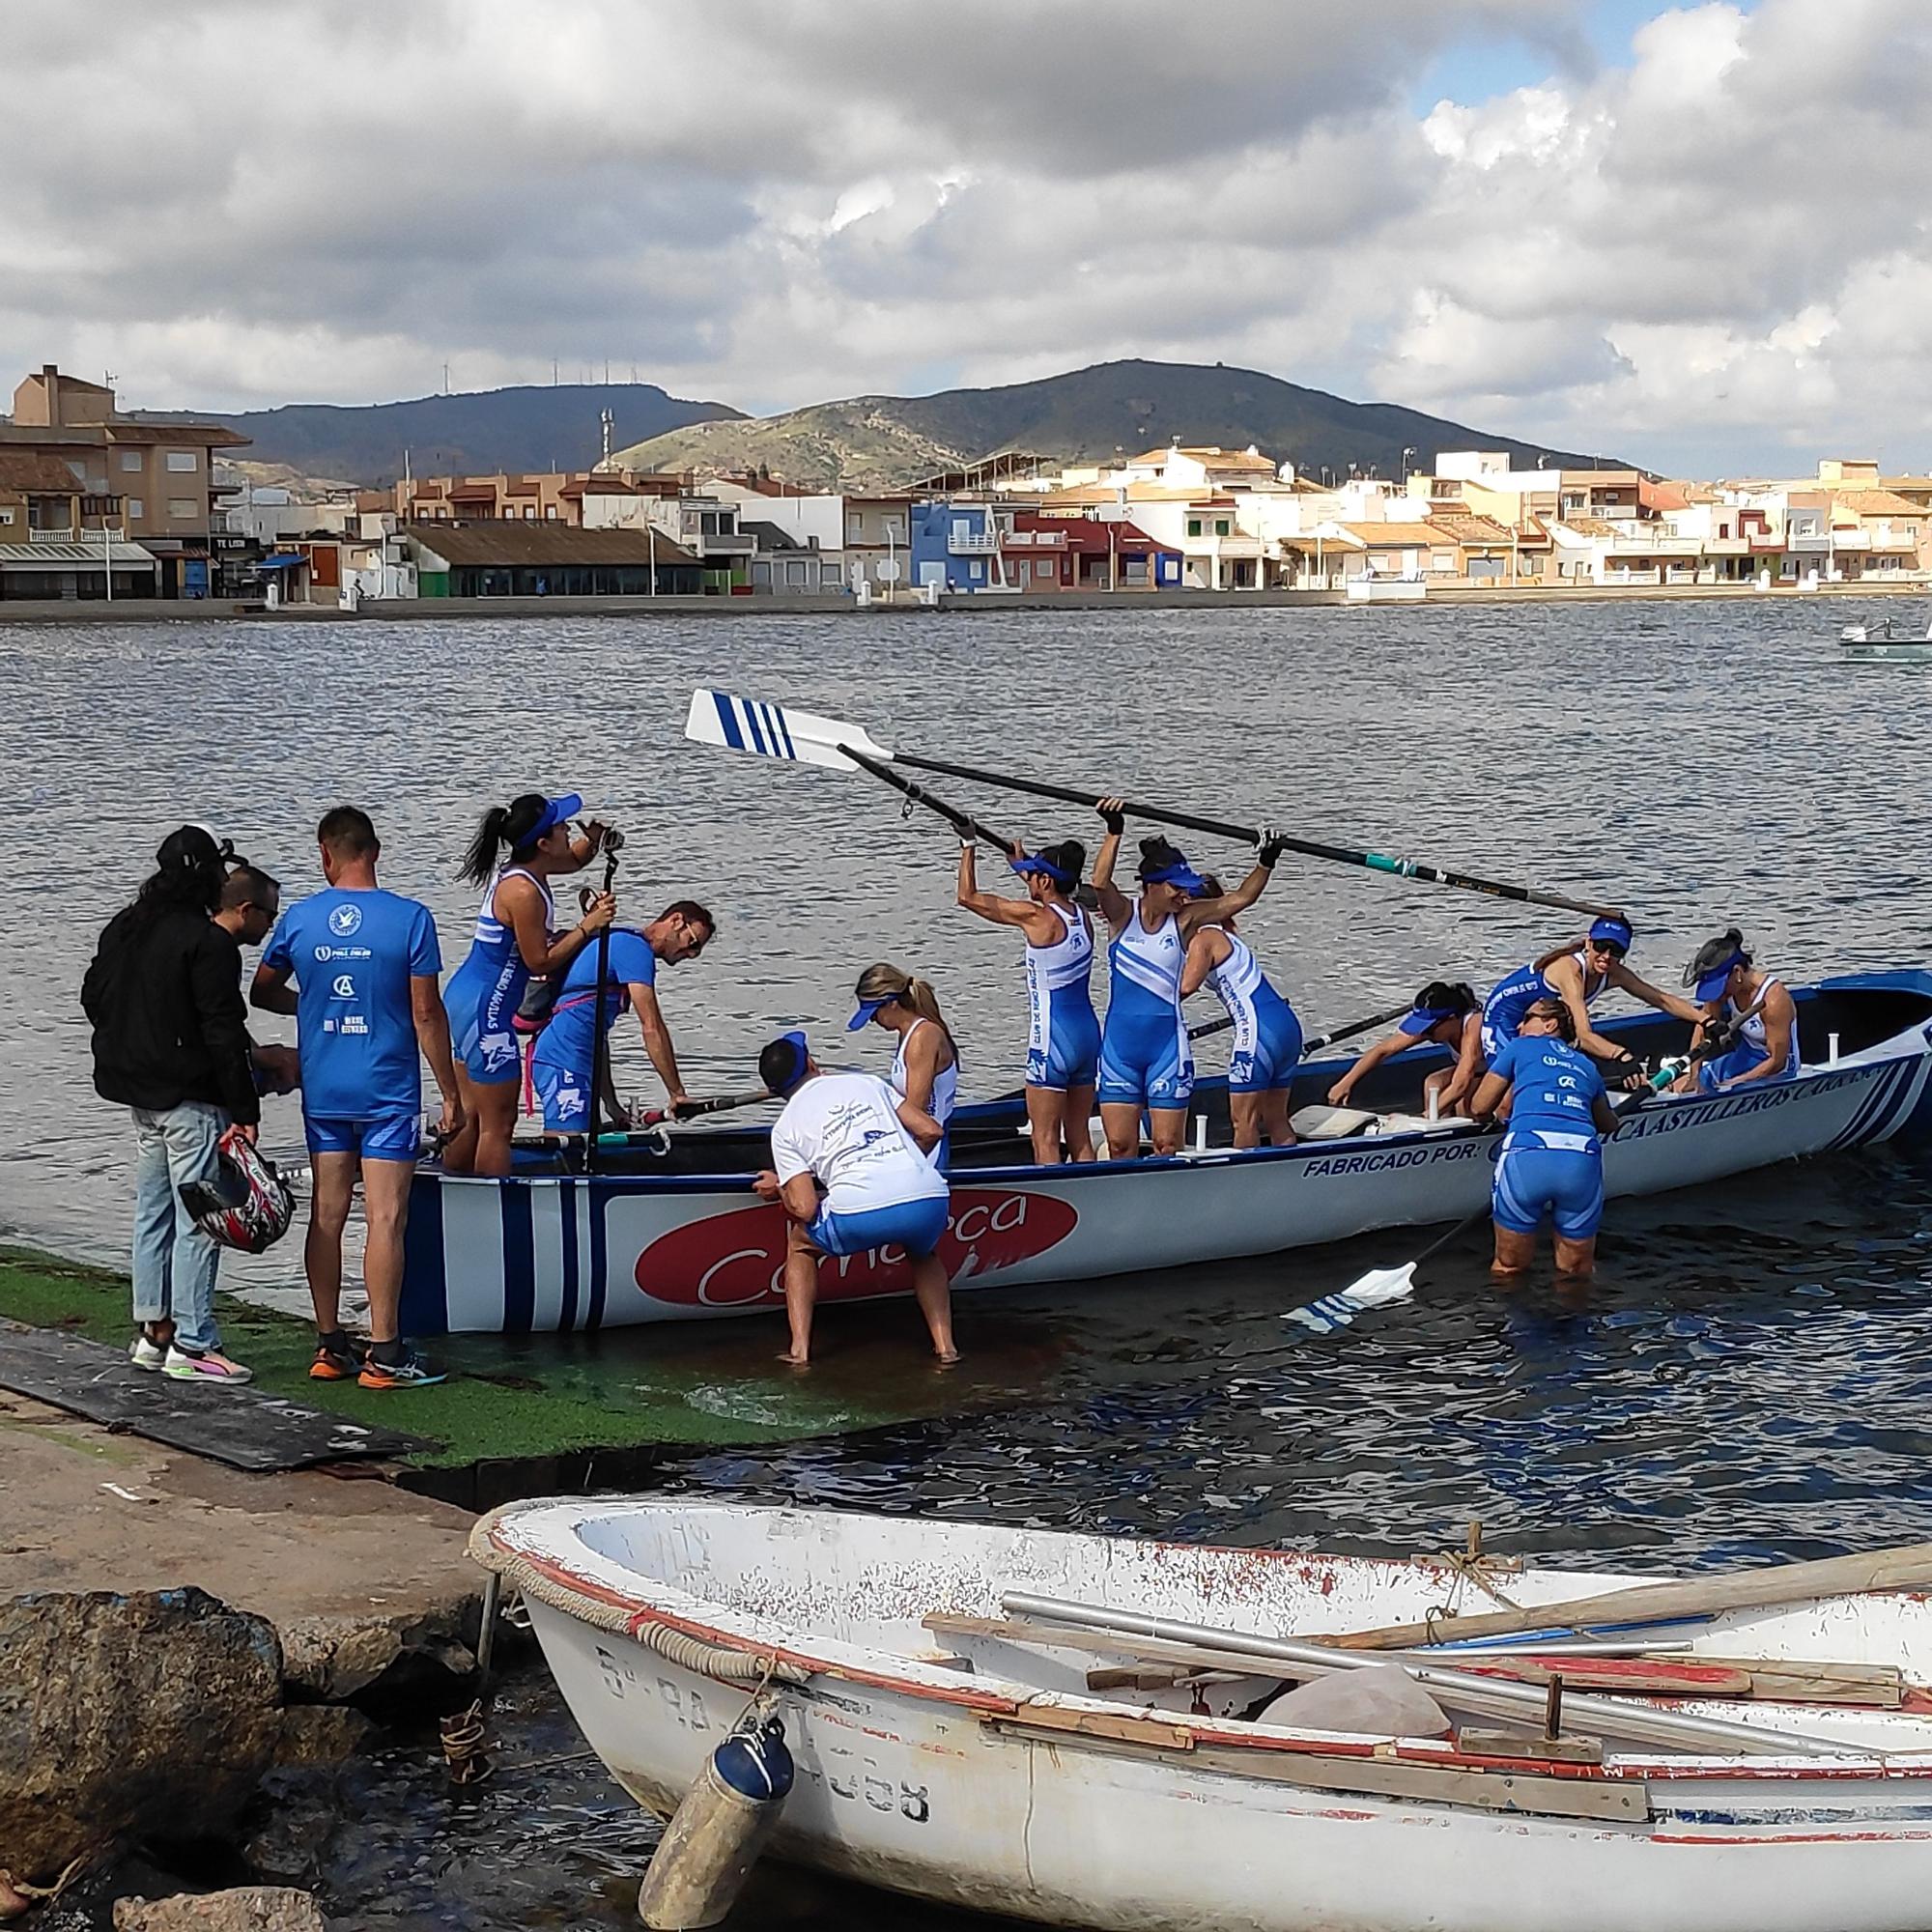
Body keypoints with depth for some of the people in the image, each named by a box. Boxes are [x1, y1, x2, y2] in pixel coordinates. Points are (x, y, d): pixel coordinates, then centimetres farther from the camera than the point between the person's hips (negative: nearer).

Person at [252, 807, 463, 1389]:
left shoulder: (299, 919, 1)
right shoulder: (410, 919, -9)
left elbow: (262, 992, 15)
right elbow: (427, 1014, -9)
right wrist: (450, 1094, -2)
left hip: (323, 1094, 4)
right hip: (388, 1093, -4)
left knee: (327, 1216, 9)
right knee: (385, 1219, -4)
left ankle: (329, 1346, 15)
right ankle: (384, 1354, -4)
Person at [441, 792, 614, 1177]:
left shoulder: (518, 871, 6)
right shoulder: (523, 892, -22)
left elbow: (575, 859, 24)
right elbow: (541, 961, -17)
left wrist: (592, 837, 3)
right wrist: (587, 926, -13)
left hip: (465, 998, 10)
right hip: (485, 1008, -10)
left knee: (471, 1116, 17)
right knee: (498, 1123, -3)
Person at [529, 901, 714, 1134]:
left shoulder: (621, 943, 25)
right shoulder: (636, 949, -7)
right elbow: (652, 1028, -14)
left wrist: (611, 1103, 22)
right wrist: (677, 1094, -10)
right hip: (565, 1063, -11)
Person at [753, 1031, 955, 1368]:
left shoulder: (785, 1129, 16)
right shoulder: (866, 1083, 25)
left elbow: (805, 1209, 8)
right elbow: (930, 1131, 19)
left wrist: (779, 1187, 29)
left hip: (859, 1212, -3)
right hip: (928, 1199, 3)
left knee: (799, 1242, 29)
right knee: (923, 1254, 38)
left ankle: (799, 1349, 20)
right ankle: (945, 1346, 22)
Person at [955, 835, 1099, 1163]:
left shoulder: (1035, 916, -13)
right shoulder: (1081, 917, 6)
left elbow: (968, 896, -5)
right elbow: (1049, 894, 31)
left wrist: (968, 846, 5)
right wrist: (1024, 863, 40)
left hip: (1052, 1041, -8)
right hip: (1087, 1034, 8)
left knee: (1045, 1139, -2)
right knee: (1079, 1138, 14)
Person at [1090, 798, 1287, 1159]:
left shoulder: (1185, 920, -1)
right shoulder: (1124, 915, -3)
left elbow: (1240, 898, -7)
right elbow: (1101, 882, -21)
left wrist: (1265, 863, -22)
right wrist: (1114, 832, -33)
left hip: (1167, 1044, 0)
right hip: (1119, 1044, 1)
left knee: (1167, 1148, 0)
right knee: (1120, 1147, 4)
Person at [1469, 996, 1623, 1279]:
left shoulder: (1520, 1048, 20)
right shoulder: (1587, 1066, 29)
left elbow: (1479, 1108, 21)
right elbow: (1609, 1124, 43)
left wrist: (1495, 1115, 43)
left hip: (1527, 1157, -3)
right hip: (1582, 1160, 3)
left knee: (1508, 1268, 10)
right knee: (1576, 1272, 16)